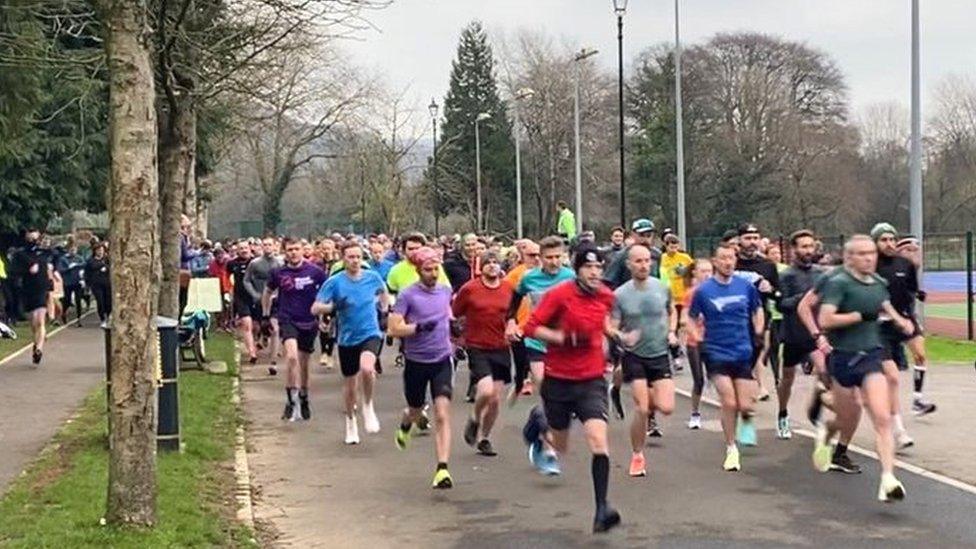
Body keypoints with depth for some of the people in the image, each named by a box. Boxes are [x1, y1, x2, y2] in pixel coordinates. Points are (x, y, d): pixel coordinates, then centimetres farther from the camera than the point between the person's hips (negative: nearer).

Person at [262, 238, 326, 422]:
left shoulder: (314, 272, -5)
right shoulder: (278, 273, -2)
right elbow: (267, 292, 16)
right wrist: (266, 315, 14)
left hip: (309, 322, 1)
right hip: (287, 321, -1)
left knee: (303, 365, 12)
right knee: (292, 357, -25)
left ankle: (303, 400, 33)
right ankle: (291, 401, -16)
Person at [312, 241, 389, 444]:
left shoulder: (372, 277, -2)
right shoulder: (334, 282, -8)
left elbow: (384, 294, 21)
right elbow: (315, 308, -11)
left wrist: (384, 309, 9)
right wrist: (333, 307, -28)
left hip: (370, 334, -1)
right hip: (347, 338, 1)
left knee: (367, 368, -30)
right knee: (350, 383, 12)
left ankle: (368, 406, -3)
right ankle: (351, 422, 36)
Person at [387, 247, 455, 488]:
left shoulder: (445, 290, 5)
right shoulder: (407, 295, -10)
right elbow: (394, 328, -15)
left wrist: (452, 328, 10)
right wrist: (419, 327, -27)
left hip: (442, 361, 2)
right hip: (416, 362, -2)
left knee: (443, 415, -12)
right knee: (416, 411, 19)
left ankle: (442, 469, -14)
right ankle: (404, 425, 57)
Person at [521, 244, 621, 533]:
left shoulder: (606, 296, 2)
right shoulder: (559, 294, -14)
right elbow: (531, 327, -13)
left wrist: (614, 334, 8)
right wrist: (563, 338, -24)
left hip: (592, 380, 2)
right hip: (558, 380, -2)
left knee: (599, 440, -17)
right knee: (560, 445, 14)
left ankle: (602, 509, -11)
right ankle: (538, 422, 50)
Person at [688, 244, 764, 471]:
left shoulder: (746, 286, 1)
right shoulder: (704, 290, -5)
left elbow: (757, 309, 17)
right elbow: (691, 317, 6)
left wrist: (758, 330, 3)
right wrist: (696, 336, -8)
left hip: (743, 353, 2)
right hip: (717, 353, -2)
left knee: (745, 406, -2)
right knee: (729, 403, -10)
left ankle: (747, 420, 36)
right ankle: (731, 449, 9)